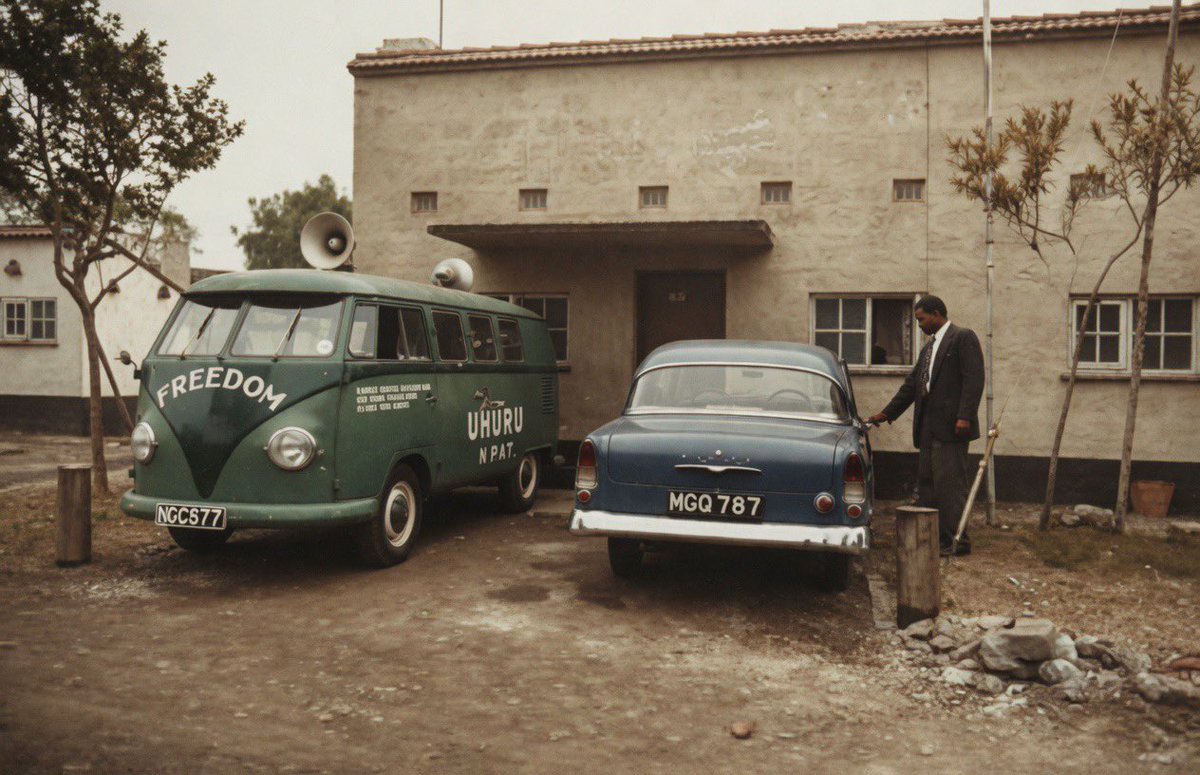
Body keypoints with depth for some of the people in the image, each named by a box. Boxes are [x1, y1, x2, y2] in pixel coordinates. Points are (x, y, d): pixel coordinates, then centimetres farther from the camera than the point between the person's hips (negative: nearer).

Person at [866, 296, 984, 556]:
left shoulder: (963, 337, -3)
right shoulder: (928, 347, 22)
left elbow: (974, 379, -13)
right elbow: (912, 385, 24)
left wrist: (965, 417, -21)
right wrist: (887, 413, 20)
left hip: (950, 427, -9)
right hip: (928, 428, 9)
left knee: (950, 483, -7)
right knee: (926, 483, 9)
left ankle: (956, 540, -1)